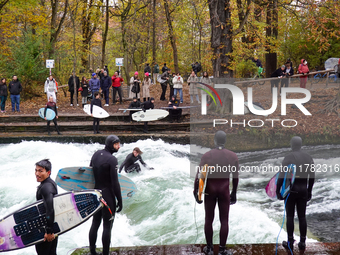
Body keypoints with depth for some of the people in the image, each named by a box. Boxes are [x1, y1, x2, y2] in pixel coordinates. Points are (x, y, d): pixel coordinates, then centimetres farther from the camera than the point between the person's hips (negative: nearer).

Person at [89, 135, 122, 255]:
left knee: (95, 223, 15)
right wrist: (120, 201, -13)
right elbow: (115, 183, -19)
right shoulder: (112, 159, -18)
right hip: (107, 195, -8)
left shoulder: (96, 154, 5)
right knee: (107, 226, 0)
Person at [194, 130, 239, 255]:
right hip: (224, 190, 1)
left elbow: (199, 175, -9)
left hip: (210, 190, 0)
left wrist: (195, 191, 0)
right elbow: (235, 176, 2)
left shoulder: (207, 155, -9)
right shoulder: (233, 156, -4)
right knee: (224, 220, 7)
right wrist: (234, 192, 13)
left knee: (209, 219, 10)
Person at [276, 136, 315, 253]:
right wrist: (309, 191, 17)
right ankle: (302, 243, 11)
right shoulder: (308, 157, 4)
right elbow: (312, 176, 7)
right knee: (302, 216, 10)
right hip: (303, 189, 4)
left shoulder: (288, 158, -12)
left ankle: (290, 242, 9)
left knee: (290, 216, 5)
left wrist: (277, 190, -7)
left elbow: (281, 176, -15)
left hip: (290, 189, -4)